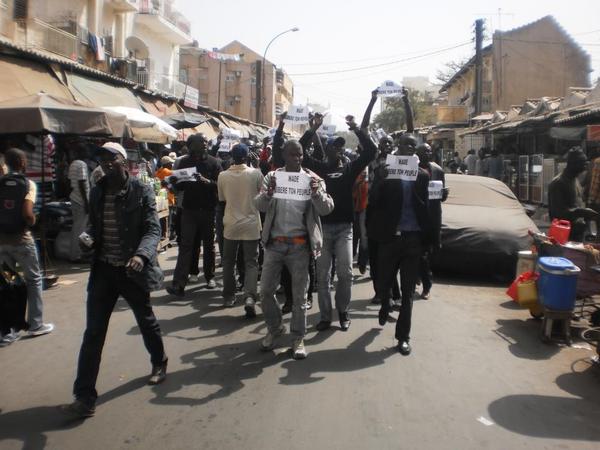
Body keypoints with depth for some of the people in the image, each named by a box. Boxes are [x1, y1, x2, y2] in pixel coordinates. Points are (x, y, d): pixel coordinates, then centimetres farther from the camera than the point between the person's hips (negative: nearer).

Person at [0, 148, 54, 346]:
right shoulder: (28, 184, -10)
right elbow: (27, 213, -21)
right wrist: (32, 223, -2)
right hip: (21, 238, -4)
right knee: (33, 279, 12)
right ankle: (36, 324, 16)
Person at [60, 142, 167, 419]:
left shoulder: (141, 192, -9)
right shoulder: (97, 192, 5)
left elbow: (153, 229, -15)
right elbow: (94, 225, 17)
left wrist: (141, 254, -34)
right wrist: (90, 239, -7)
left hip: (131, 270, -3)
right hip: (103, 269, 4)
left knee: (146, 321, 17)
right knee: (93, 332, 1)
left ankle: (159, 364, 44)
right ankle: (85, 397, 8)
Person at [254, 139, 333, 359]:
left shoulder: (312, 179, 0)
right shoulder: (272, 177, 3)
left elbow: (326, 209, -6)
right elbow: (260, 206, -5)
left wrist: (316, 192, -25)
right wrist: (268, 192, -26)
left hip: (299, 244, -1)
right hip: (274, 243, 2)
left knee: (299, 294, 7)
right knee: (266, 290, 6)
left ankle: (299, 337, 22)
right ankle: (274, 328, 29)